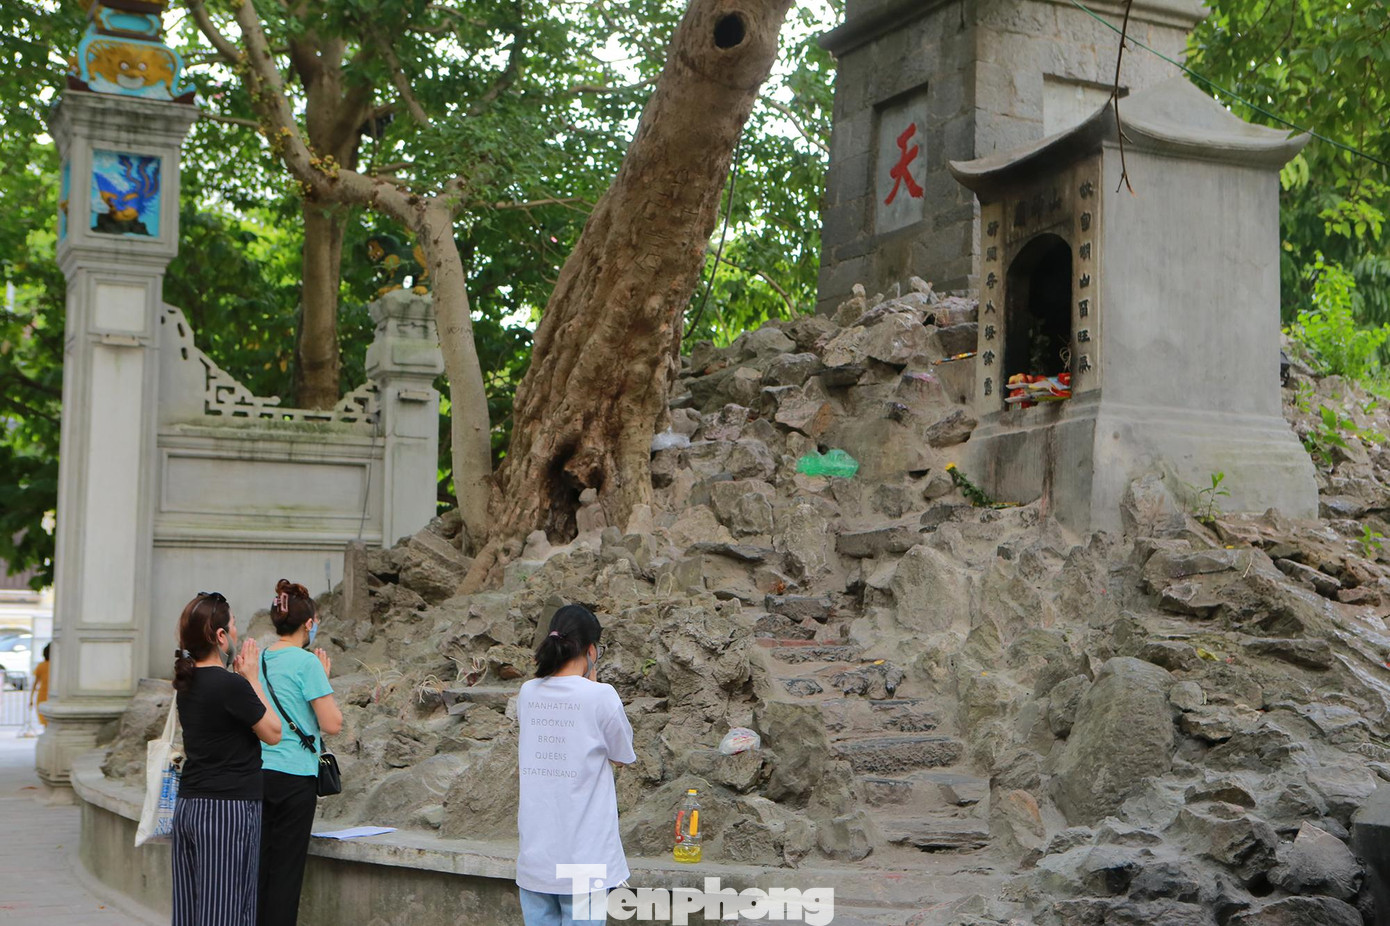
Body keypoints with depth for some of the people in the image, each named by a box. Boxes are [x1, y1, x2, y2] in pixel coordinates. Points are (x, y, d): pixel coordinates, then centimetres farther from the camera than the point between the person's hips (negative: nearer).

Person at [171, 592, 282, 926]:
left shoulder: (187, 683, 9)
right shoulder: (230, 685, -16)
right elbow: (273, 732, -5)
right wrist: (252, 679, -1)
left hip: (187, 807, 8)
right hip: (227, 810, -8)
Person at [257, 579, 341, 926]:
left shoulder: (258, 661, 9)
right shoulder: (307, 662, -10)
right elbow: (332, 724, -12)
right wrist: (325, 678, 1)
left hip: (256, 772, 6)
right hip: (294, 776, -6)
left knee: (258, 865, 11)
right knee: (286, 870, 1)